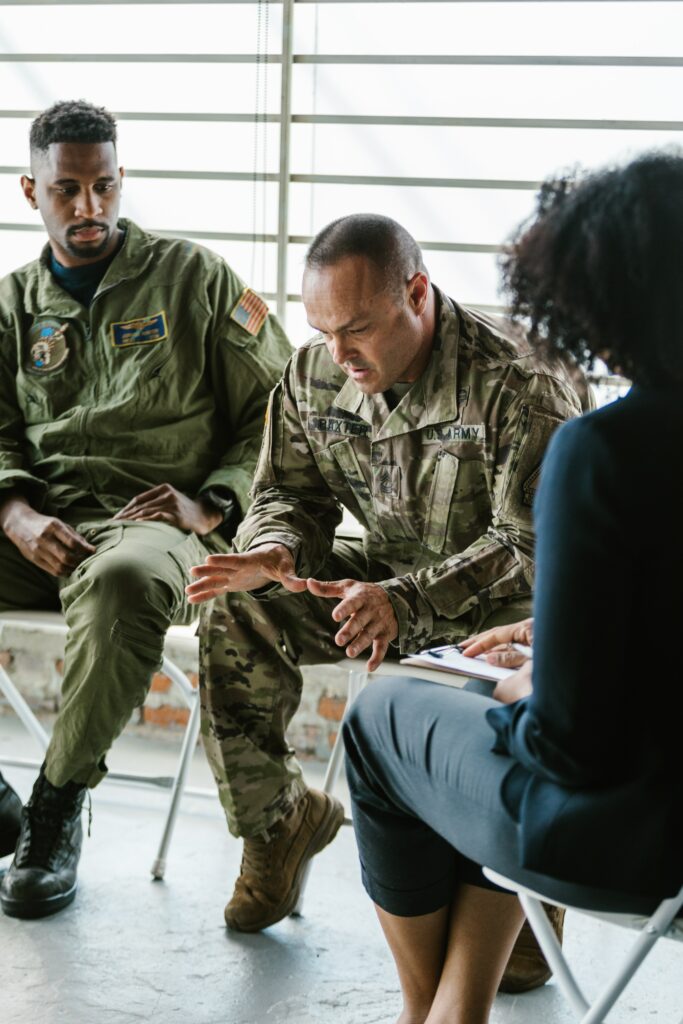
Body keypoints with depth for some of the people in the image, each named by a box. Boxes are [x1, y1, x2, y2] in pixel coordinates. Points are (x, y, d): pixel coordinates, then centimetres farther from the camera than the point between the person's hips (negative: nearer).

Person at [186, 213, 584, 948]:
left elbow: (533, 546, -27)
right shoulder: (314, 375, -4)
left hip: (502, 597, -5)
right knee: (238, 612, -17)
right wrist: (274, 550, -20)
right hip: (386, 574, 5)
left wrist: (404, 601, -40)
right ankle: (276, 819, 3)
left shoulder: (519, 384, -24)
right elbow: (291, 492, 7)